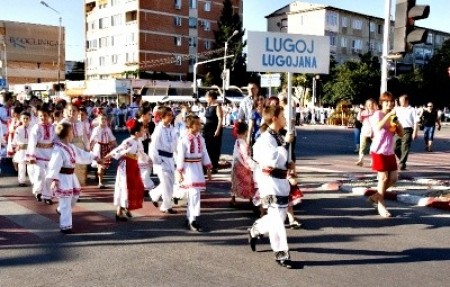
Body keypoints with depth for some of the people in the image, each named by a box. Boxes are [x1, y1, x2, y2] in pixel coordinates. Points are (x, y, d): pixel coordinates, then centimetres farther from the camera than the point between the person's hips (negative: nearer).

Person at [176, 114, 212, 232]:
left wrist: (208, 169, 11)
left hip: (198, 167, 7)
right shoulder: (184, 139, -13)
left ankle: (189, 218, 24)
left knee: (193, 194, 13)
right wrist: (179, 172, -12)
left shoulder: (200, 138, 7)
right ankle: (192, 220, -6)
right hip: (188, 168, -7)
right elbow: (180, 156, -12)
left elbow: (204, 153, 11)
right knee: (194, 193, -12)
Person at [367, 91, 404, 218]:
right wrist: (389, 115, -34)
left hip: (390, 152, 7)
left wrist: (397, 122, -10)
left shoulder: (393, 116, 11)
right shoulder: (378, 114, -9)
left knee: (393, 178, 5)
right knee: (383, 178, -6)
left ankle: (375, 196, 24)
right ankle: (381, 205, 6)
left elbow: (401, 134, 6)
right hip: (379, 151, -7)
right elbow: (378, 127, -31)